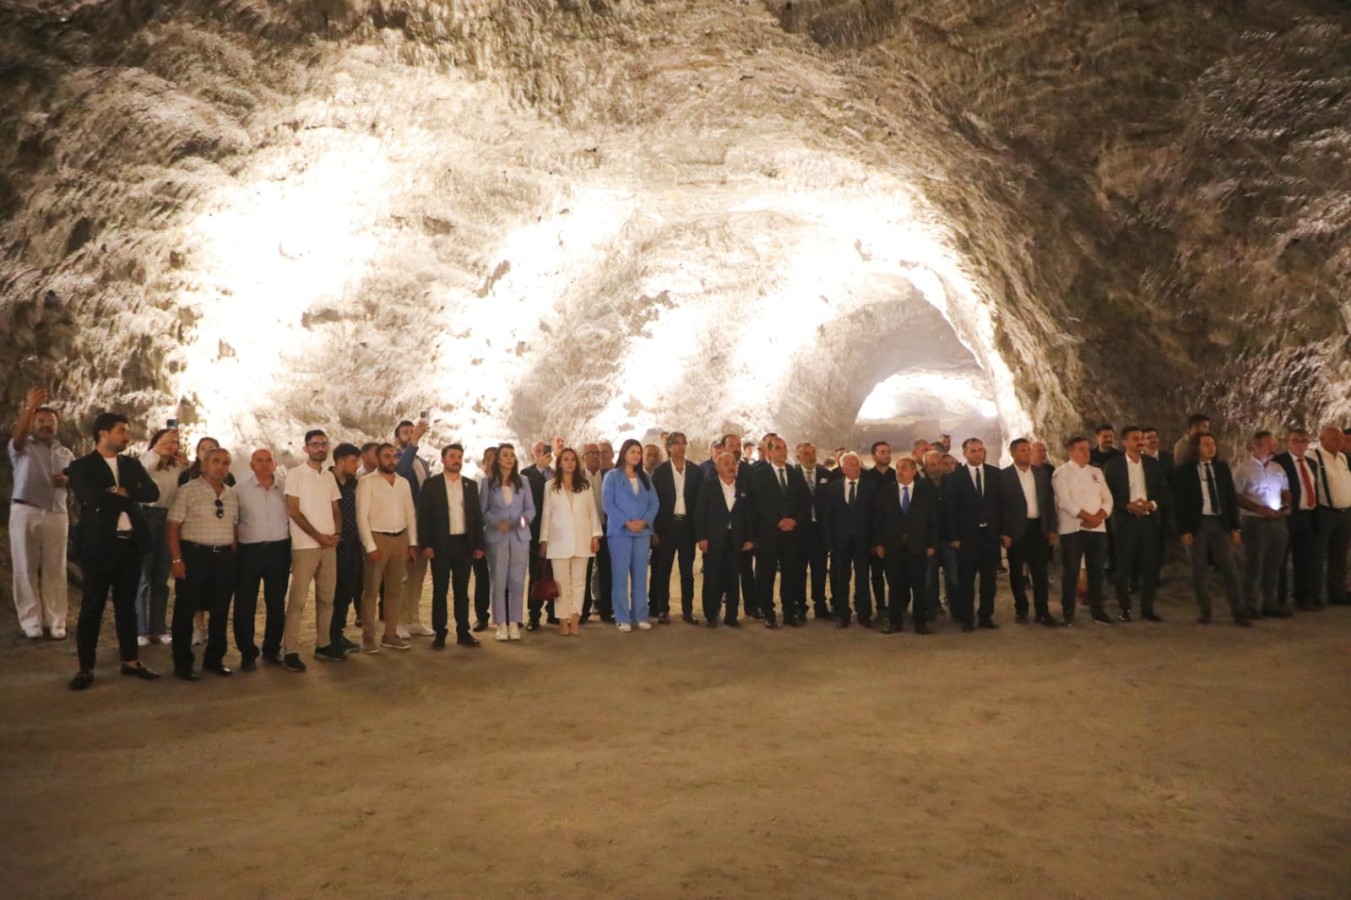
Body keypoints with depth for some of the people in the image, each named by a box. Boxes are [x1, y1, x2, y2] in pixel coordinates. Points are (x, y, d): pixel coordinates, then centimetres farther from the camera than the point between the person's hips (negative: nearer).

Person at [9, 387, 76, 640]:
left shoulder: (66, 454, 18)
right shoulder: (23, 447, 5)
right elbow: (17, 436, -18)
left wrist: (67, 480, -8)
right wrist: (29, 407, -31)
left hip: (57, 514, 3)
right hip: (25, 511, -3)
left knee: (55, 569, 2)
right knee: (26, 567, 0)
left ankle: (55, 622, 5)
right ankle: (31, 621, 4)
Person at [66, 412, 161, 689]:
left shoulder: (132, 465, 12)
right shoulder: (81, 467, -3)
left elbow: (153, 493, -1)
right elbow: (93, 499, -19)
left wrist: (123, 493, -12)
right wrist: (128, 497, -8)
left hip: (131, 543, 5)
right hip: (100, 544, -5)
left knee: (127, 604, 13)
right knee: (92, 607, 3)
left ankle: (130, 660, 21)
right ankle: (86, 667, 12)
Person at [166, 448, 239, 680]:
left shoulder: (232, 495, 11)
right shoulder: (188, 490, -5)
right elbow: (173, 527, -7)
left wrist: (234, 558, 9)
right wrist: (176, 559, -13)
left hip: (224, 557, 5)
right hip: (194, 555, -5)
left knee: (220, 611, 11)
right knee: (186, 611, 3)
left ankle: (214, 658, 24)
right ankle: (182, 663, 14)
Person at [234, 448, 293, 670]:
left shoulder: (285, 488, 6)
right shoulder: (240, 488, 0)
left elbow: (292, 517, 11)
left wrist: (291, 550, 7)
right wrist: (233, 547, -6)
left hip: (279, 550, 2)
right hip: (249, 551, -2)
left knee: (276, 603, 9)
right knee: (245, 604, 2)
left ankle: (272, 649, 23)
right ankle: (247, 653, 14)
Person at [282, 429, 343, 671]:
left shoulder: (329, 477, 13)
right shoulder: (295, 474, -4)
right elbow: (293, 511, -9)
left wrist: (337, 532, -4)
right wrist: (318, 536, -12)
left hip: (329, 546, 6)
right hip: (305, 546, -6)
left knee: (326, 598, 9)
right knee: (297, 600, -6)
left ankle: (322, 646, 18)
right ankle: (290, 652, -2)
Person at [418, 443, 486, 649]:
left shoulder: (471, 485, 9)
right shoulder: (431, 484, -1)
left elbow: (477, 516, 9)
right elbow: (423, 516, -3)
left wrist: (479, 545, 3)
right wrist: (425, 544, -11)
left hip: (464, 543, 3)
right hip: (440, 544, -3)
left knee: (462, 590, 8)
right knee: (440, 590, 3)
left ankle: (463, 632, 14)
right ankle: (440, 634, 10)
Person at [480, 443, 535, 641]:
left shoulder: (523, 482, 7)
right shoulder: (488, 483, 1)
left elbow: (531, 508, 5)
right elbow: (482, 510, 0)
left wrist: (526, 518, -17)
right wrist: (497, 522, -16)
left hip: (520, 536, 2)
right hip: (496, 537, -1)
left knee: (517, 581, 2)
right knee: (499, 581, 2)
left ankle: (514, 623, 10)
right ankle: (501, 624, 10)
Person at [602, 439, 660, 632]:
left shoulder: (645, 478, 14)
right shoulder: (612, 476, 1)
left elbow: (654, 503, 7)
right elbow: (607, 503, -7)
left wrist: (644, 521, -10)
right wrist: (626, 522, -16)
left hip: (643, 532, 4)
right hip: (620, 531, -4)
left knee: (640, 575, 6)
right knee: (621, 575, -2)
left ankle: (641, 616, 11)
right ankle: (622, 618, 2)